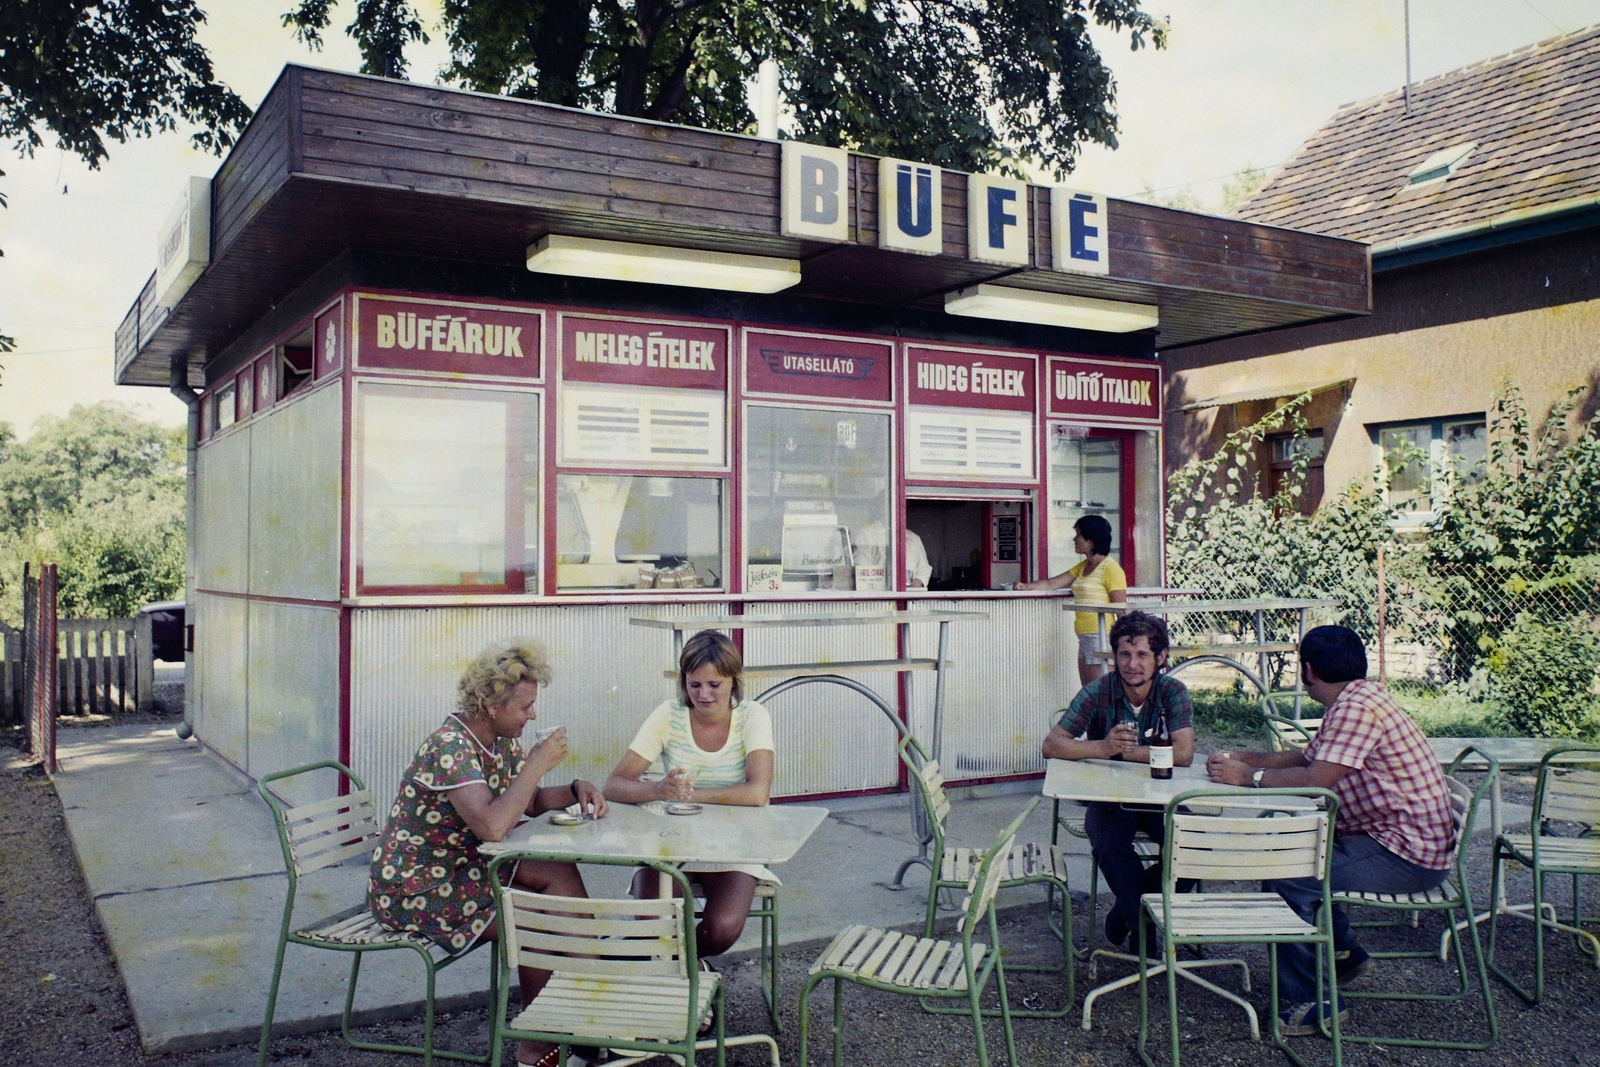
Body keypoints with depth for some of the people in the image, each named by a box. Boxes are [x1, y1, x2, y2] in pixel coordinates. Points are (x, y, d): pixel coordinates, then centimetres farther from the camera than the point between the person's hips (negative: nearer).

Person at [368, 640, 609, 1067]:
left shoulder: (501, 741, 2)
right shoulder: (450, 748, -26)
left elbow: (531, 801, 14)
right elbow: (492, 826, -39)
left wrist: (577, 789, -6)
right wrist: (538, 764, -29)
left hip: (466, 866, 9)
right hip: (413, 886, -9)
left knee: (562, 873, -4)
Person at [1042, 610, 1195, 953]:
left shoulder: (1173, 693, -7)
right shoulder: (1097, 693, -10)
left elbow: (1184, 754, -20)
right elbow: (1052, 745, -16)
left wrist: (1127, 751, -23)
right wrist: (1103, 747, -32)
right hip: (1109, 796, -1)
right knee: (1109, 847, -31)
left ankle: (1128, 908, 2)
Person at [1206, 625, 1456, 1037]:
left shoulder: (1357, 706, -21)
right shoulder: (1353, 702, 11)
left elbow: (1315, 779, -28)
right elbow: (1307, 757, 19)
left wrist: (1250, 776, -17)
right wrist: (1243, 758, 11)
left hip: (1409, 856, -11)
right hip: (1391, 838, 11)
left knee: (1285, 877, -19)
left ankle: (1312, 1002, -9)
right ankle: (1344, 953, 30)